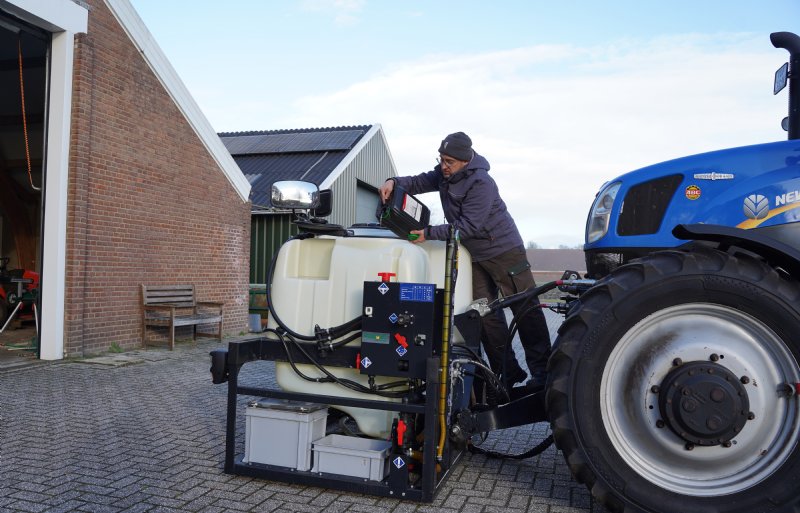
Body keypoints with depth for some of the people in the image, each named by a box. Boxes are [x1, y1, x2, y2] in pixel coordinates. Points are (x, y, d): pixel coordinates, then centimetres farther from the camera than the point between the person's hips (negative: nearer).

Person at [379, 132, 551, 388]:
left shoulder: (481, 183, -23)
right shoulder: (445, 174, 3)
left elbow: (468, 225, -27)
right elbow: (419, 182, 6)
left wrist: (428, 233, -28)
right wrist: (394, 182, -15)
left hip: (504, 249, -8)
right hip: (475, 254, 8)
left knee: (525, 310, -4)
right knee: (486, 314, 5)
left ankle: (542, 372, 2)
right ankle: (507, 373, 11)